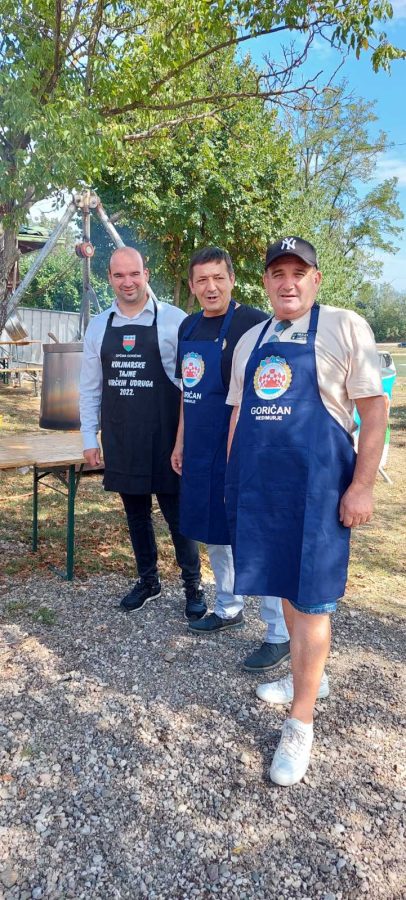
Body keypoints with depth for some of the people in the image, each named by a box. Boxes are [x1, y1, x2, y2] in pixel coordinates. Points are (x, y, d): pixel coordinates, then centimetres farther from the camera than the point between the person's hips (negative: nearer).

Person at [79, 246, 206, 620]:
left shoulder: (174, 321, -7)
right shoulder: (99, 326, 7)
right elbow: (89, 387, 11)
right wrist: (89, 437, 8)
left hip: (164, 440, -4)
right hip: (120, 442, 4)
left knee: (178, 514, 6)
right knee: (136, 514, 15)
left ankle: (193, 585, 24)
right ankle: (148, 580, 34)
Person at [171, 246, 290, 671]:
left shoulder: (253, 322, -12)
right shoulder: (188, 327, 11)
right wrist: (180, 443, 17)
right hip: (200, 452, 8)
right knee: (213, 534, 17)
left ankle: (280, 634, 12)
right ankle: (228, 608, 36)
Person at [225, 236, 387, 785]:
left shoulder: (344, 327, -4)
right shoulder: (250, 341, 13)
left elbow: (374, 410, -7)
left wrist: (361, 486, -13)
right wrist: (233, 479, 16)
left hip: (317, 484, -6)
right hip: (259, 484, 6)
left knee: (309, 599, 0)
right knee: (284, 585, 17)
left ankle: (301, 725, 14)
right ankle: (309, 675, 39)